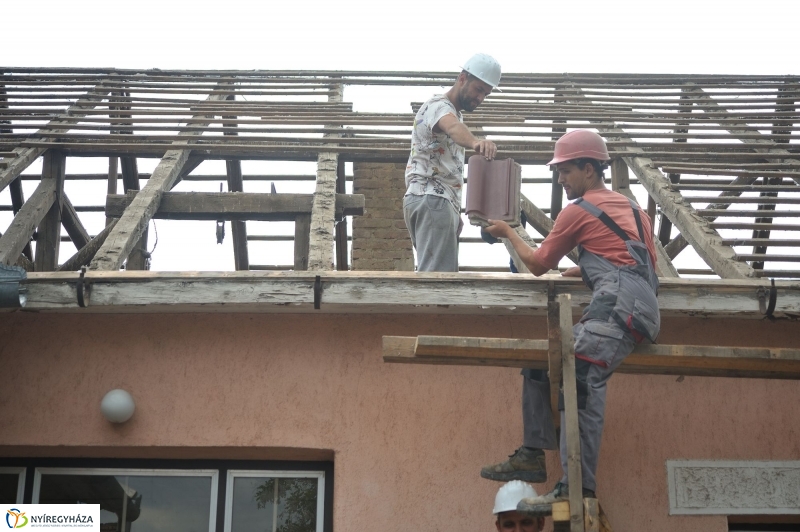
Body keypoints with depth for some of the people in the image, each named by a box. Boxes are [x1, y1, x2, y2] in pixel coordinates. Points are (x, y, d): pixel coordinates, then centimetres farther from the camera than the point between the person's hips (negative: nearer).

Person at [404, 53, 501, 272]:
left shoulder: (453, 112, 23)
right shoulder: (438, 106, -11)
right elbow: (453, 127, -36)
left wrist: (455, 209, 27)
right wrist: (475, 142, -59)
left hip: (440, 201, 10)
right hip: (432, 199, -10)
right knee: (437, 276, -18)